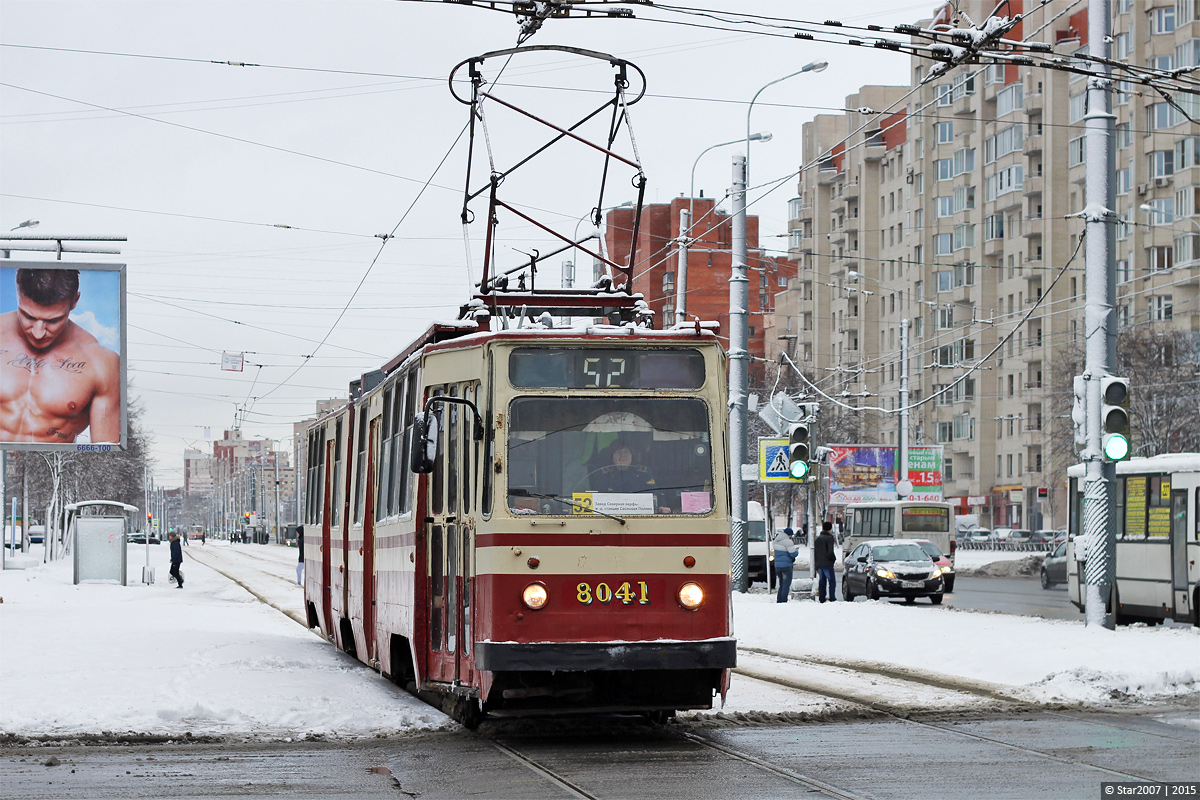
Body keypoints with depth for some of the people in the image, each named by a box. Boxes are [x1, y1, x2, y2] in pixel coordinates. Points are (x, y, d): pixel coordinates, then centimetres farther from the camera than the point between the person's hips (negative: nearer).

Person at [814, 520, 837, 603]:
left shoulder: (818, 538, 16)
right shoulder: (829, 538, -8)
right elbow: (830, 552, -17)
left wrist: (816, 566, 22)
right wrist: (834, 558, 3)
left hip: (819, 564, 7)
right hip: (827, 564, -7)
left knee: (822, 581, 9)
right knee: (832, 581, -5)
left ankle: (821, 599, 6)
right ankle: (832, 598, -13)